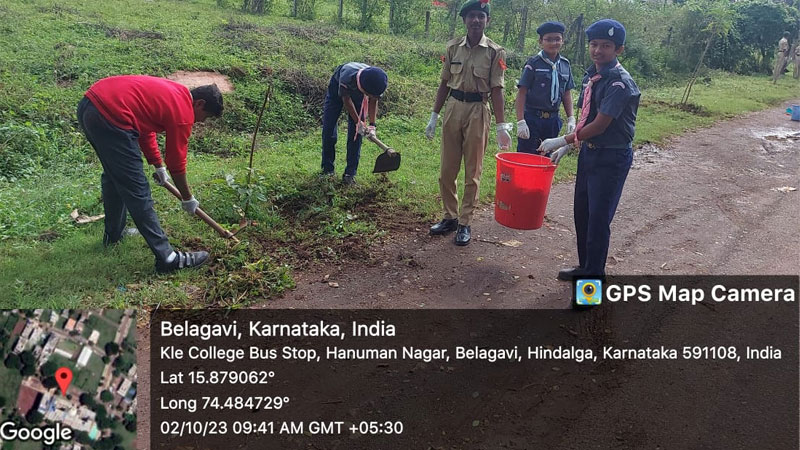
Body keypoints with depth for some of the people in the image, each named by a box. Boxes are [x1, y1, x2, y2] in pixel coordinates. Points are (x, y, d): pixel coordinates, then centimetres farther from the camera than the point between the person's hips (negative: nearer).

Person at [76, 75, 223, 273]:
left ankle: (113, 234, 45)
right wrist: (188, 199, 17)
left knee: (114, 176, 28)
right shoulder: (183, 112, -5)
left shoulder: (171, 92, 21)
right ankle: (166, 257, 2)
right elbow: (176, 162, 3)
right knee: (138, 192, -5)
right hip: (110, 118, -10)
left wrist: (158, 166, 36)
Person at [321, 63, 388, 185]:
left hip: (358, 94, 2)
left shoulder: (377, 84, -34)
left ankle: (350, 174, -2)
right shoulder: (347, 77, -45)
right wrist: (358, 122, -23)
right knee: (329, 130, -4)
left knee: (356, 133, -7)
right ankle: (327, 169, 12)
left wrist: (372, 125, -20)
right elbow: (346, 99, -25)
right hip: (338, 89, -2)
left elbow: (373, 102, -14)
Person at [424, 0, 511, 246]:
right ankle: (450, 216, 24)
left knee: (472, 172, 4)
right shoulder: (453, 47, 4)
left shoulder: (495, 52, -4)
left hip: (477, 111, -3)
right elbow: (444, 83, 9)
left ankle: (465, 222, 15)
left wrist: (501, 126, -9)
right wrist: (434, 116, 8)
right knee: (447, 169, 8)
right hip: (453, 108, 3)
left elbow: (496, 90, -5)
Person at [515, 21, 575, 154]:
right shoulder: (534, 63, -7)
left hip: (553, 120, 5)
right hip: (532, 119, -5)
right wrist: (521, 122, -14)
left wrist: (571, 119, 7)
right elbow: (522, 93, -9)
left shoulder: (565, 65, 7)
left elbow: (567, 93, 14)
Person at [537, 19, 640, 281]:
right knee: (582, 213, 16)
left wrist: (563, 141, -14)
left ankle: (594, 276, 15)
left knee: (598, 220, -1)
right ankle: (585, 267, 34)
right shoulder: (590, 76, 5)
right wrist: (566, 148, 8)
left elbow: (599, 126, -21)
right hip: (589, 151, 8)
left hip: (612, 158, -8)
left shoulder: (620, 83, -20)